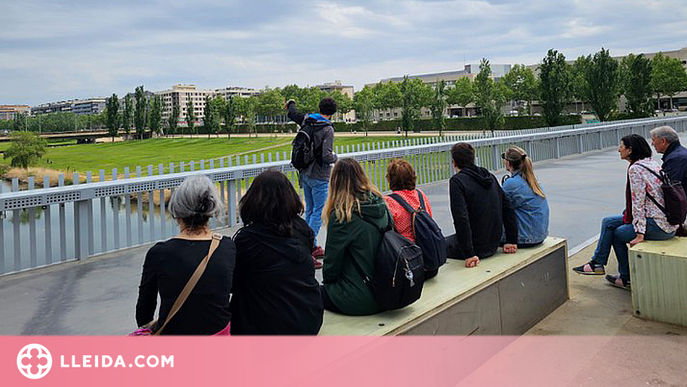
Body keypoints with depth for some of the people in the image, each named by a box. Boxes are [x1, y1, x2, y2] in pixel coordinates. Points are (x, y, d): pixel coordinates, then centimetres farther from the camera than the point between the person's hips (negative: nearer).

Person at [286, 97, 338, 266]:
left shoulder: (307, 120, 2)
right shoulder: (327, 129, -17)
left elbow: (292, 114, 24)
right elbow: (327, 156, -24)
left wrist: (291, 103, 46)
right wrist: (335, 157, -1)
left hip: (305, 174, 8)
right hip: (319, 177, -8)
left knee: (310, 210, 15)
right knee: (318, 213, -4)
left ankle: (313, 247, 24)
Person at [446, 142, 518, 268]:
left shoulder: (457, 181, -15)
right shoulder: (490, 177, 8)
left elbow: (461, 218, -24)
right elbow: (508, 209, 9)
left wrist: (469, 254, -25)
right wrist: (512, 241, 12)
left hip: (476, 248, -7)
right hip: (493, 246, 7)